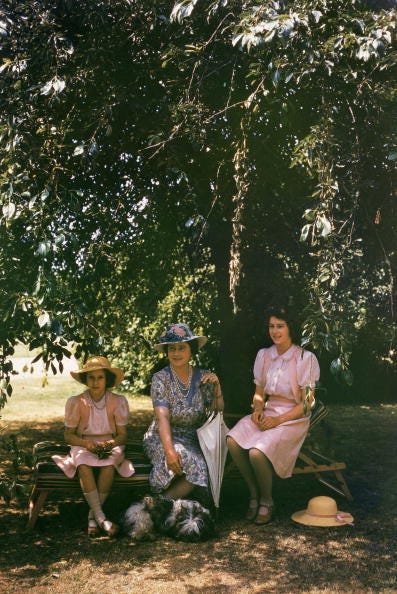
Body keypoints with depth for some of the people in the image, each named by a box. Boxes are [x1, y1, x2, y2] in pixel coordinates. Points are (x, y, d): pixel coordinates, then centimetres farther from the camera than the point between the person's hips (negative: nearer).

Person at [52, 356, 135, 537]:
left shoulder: (118, 401, -5)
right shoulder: (76, 402, -5)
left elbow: (122, 434, -1)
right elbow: (69, 435, 1)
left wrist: (111, 443, -22)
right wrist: (86, 443, -19)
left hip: (111, 446, 0)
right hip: (83, 446, 0)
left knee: (109, 464, -35)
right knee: (84, 465, -34)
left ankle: (92, 516, -23)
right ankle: (101, 518, -34)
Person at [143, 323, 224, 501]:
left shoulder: (203, 377, 4)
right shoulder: (160, 378, -5)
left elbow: (218, 411, 4)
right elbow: (162, 417, -17)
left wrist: (216, 385, -12)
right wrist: (169, 450, -31)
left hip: (194, 440, 3)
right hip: (163, 438, -3)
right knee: (194, 463, -33)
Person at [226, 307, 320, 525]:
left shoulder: (305, 358, -8)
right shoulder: (264, 355, 7)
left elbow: (306, 404, -8)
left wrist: (278, 420, -18)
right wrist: (258, 409, -6)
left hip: (293, 418, -5)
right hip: (267, 413, 5)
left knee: (257, 452, -31)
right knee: (232, 440, -24)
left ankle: (266, 501, -3)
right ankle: (254, 494, -5)